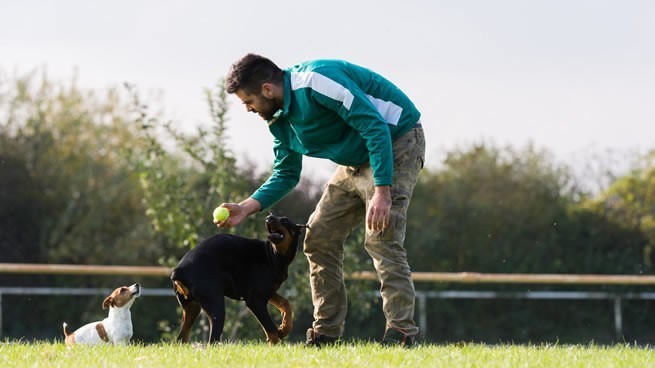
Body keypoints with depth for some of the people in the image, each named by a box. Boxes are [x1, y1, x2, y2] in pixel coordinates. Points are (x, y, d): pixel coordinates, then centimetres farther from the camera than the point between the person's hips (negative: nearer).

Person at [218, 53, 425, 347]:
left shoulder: (317, 82, -28)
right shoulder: (279, 119, 2)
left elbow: (376, 127, -31)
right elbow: (286, 174, 14)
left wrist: (382, 191, -35)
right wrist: (247, 208, -1)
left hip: (396, 142, -10)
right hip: (356, 162, 10)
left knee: (381, 239, -22)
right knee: (319, 238, 6)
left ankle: (401, 332, -21)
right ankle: (326, 333, 11)